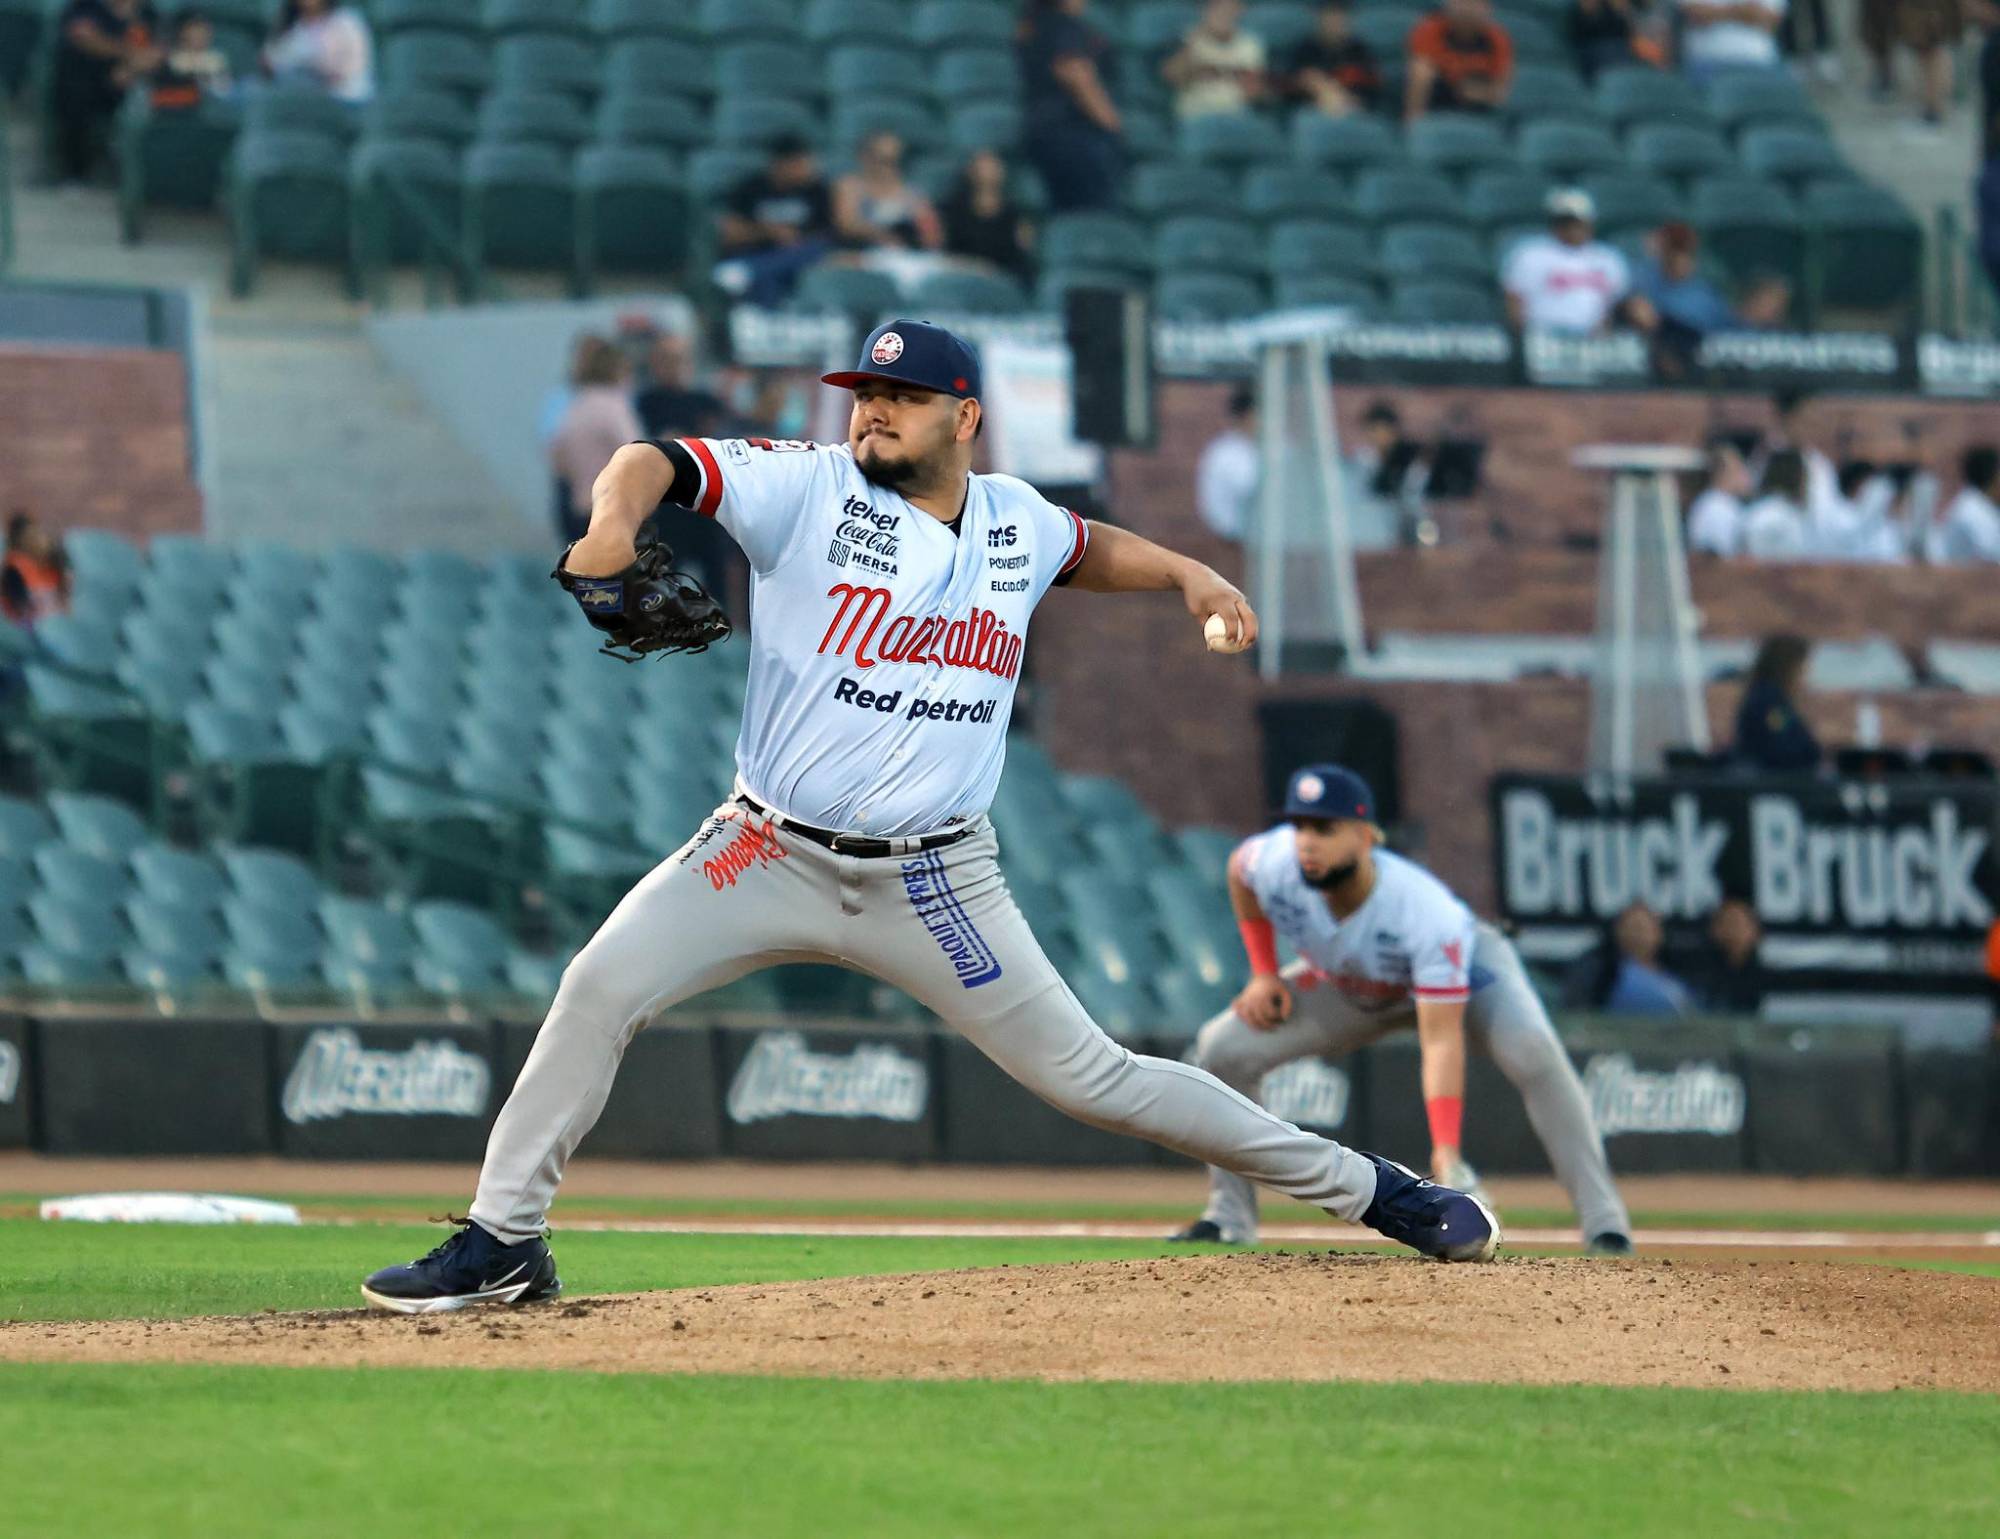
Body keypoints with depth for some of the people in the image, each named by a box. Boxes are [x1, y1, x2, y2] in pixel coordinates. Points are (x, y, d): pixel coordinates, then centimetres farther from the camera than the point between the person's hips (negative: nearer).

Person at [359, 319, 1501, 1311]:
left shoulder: (1016, 522, 6)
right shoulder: (809, 491, -6)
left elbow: (1089, 551, 29)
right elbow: (659, 463, -19)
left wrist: (1190, 574, 12)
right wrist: (615, 522, -40)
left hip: (936, 885, 1)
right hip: (772, 855, -1)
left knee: (1089, 1076, -1)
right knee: (603, 986, -19)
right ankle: (505, 1241, -8)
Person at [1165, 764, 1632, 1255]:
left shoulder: (1429, 915, -43)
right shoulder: (1271, 862, -32)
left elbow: (1441, 1041, -43)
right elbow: (1239, 871, -3)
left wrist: (1446, 1152, -51)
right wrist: (1264, 973, -7)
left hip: (1466, 964, -4)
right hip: (1348, 988, 5)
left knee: (1531, 1049, -34)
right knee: (1221, 1049, -11)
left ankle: (1602, 1219, -29)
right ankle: (1230, 1217, 2)